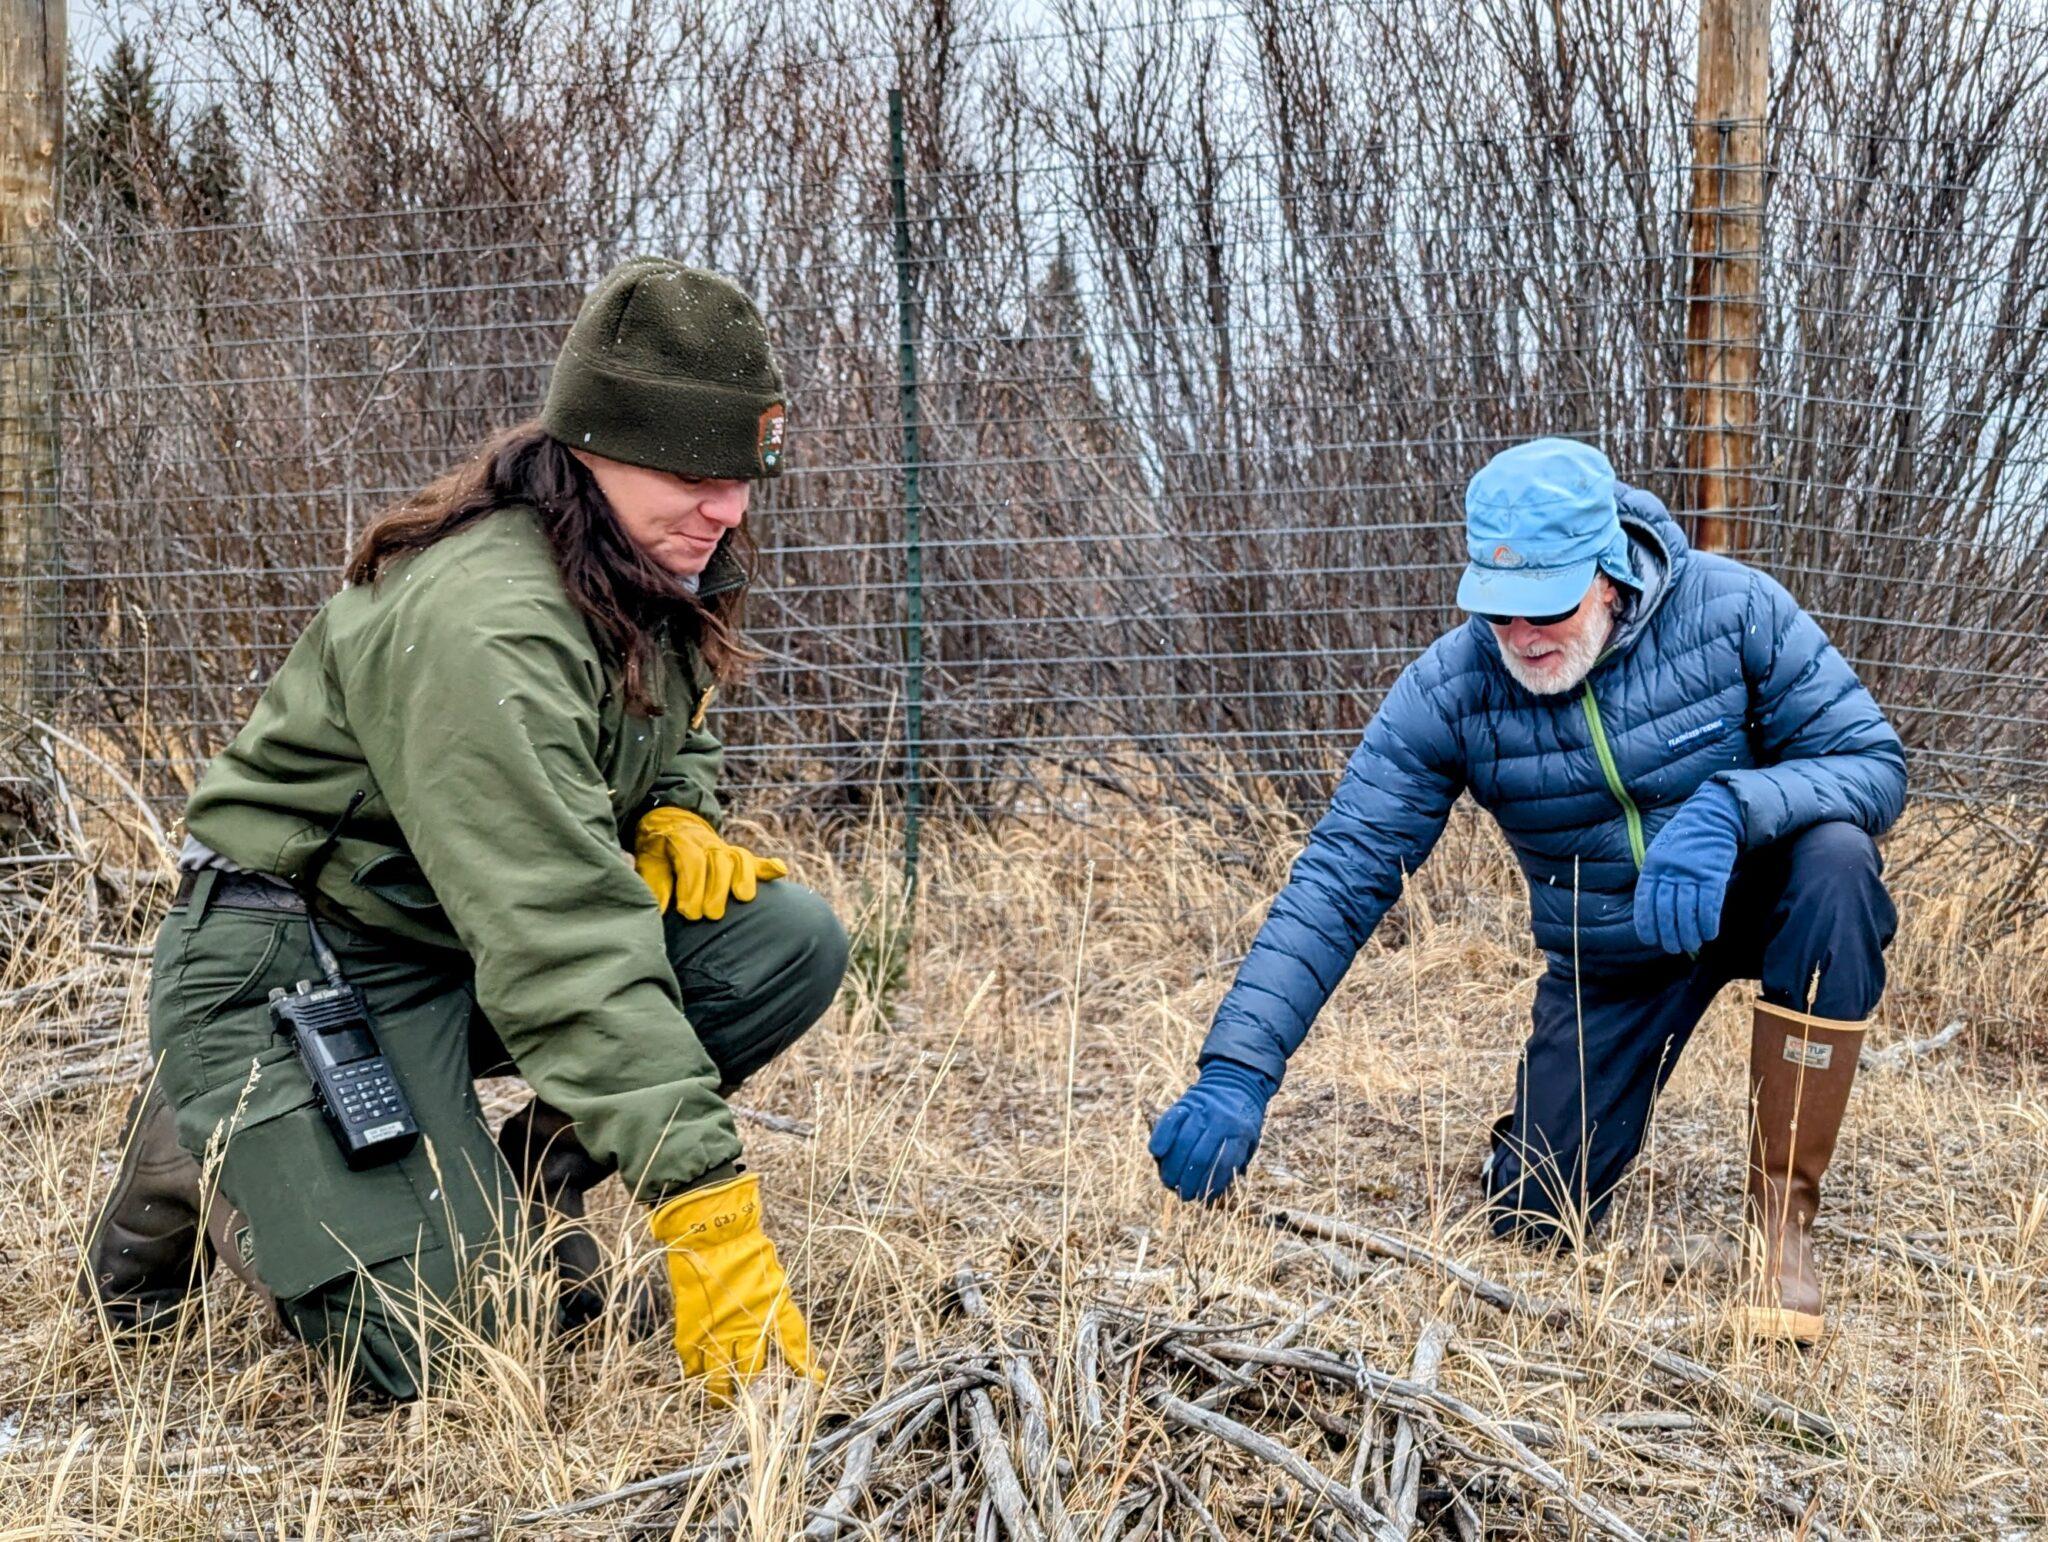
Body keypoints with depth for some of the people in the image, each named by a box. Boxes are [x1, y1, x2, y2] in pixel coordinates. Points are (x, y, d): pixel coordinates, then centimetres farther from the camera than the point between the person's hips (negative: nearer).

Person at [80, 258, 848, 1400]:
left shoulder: (657, 574, -2)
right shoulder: (480, 622, -30)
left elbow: (675, 736, 22)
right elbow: (564, 943, -38)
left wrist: (674, 818, -4)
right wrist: (709, 1208, -41)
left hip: (468, 950, 8)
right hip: (295, 958, -8)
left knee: (795, 943, -13)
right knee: (441, 1344, -22)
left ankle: (528, 1177, 2)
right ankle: (212, 1158, 6)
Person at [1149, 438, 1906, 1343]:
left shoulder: (1733, 611, -22)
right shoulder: (1448, 690, -21)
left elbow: (1874, 763, -19)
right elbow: (1338, 879, -23)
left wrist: (1727, 807, -40)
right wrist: (1236, 1071, -33)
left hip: (1754, 894, -1)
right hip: (1609, 957, 1)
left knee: (1833, 859, -36)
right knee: (1529, 1222, -6)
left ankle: (1783, 1216, -22)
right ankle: (1592, 1097, 32)